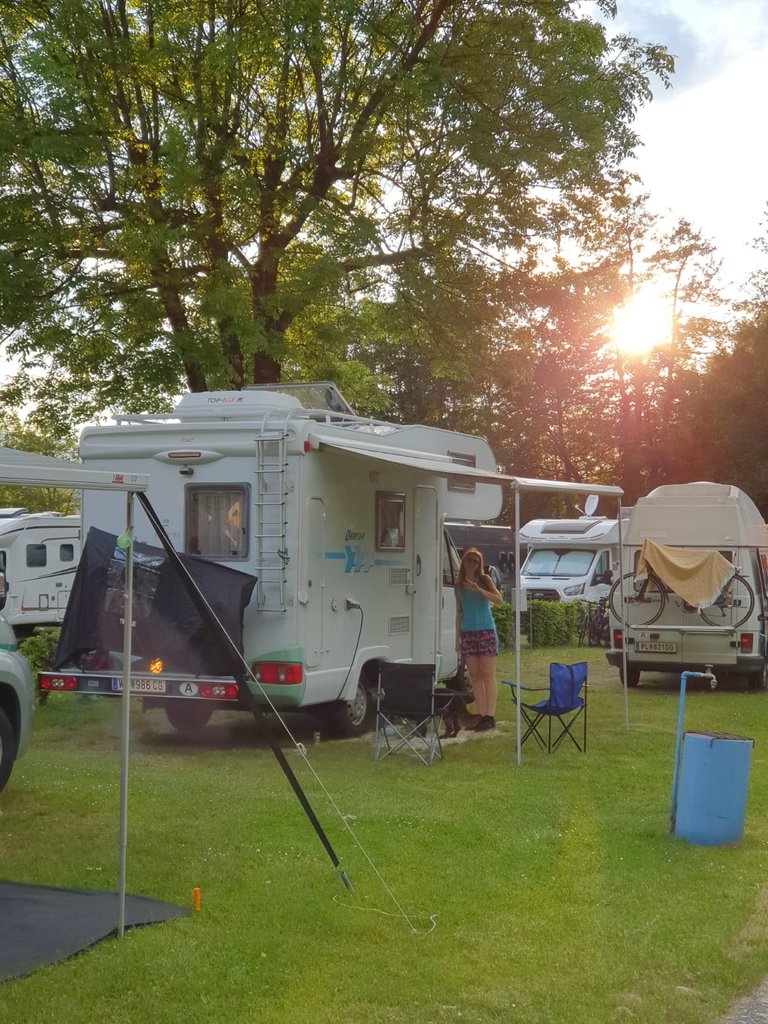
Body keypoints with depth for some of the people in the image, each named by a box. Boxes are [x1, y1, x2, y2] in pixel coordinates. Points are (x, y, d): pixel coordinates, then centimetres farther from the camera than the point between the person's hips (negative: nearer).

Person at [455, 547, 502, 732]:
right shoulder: (459, 585, 12)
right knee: (474, 676, 3)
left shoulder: (484, 580, 1)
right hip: (467, 633, 4)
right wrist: (457, 638, 13)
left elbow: (498, 599, -14)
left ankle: (490, 716, -9)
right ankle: (481, 715, 6)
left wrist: (478, 590, -26)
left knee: (488, 675, -7)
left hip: (485, 631, -4)